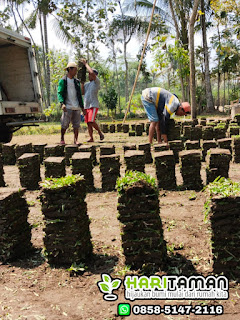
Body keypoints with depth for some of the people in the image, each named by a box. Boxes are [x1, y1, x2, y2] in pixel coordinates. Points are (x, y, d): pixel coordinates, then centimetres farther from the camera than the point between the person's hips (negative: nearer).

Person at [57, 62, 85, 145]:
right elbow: (59, 93, -4)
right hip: (68, 107, -4)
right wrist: (62, 103, -20)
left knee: (76, 124, 3)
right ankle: (62, 139, 12)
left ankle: (76, 140, 9)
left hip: (77, 107, 4)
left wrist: (82, 107, 14)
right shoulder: (63, 81, 2)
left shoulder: (77, 81, 17)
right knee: (64, 124, -4)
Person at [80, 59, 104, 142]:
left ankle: (100, 133, 3)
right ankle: (91, 138, 10)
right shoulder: (86, 84, 18)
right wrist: (82, 82, 5)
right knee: (88, 123, 5)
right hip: (86, 106, 7)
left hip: (94, 105, -7)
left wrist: (85, 63, -7)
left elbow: (92, 73, -17)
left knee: (91, 121, -18)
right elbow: (82, 92, 7)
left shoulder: (96, 82, -2)